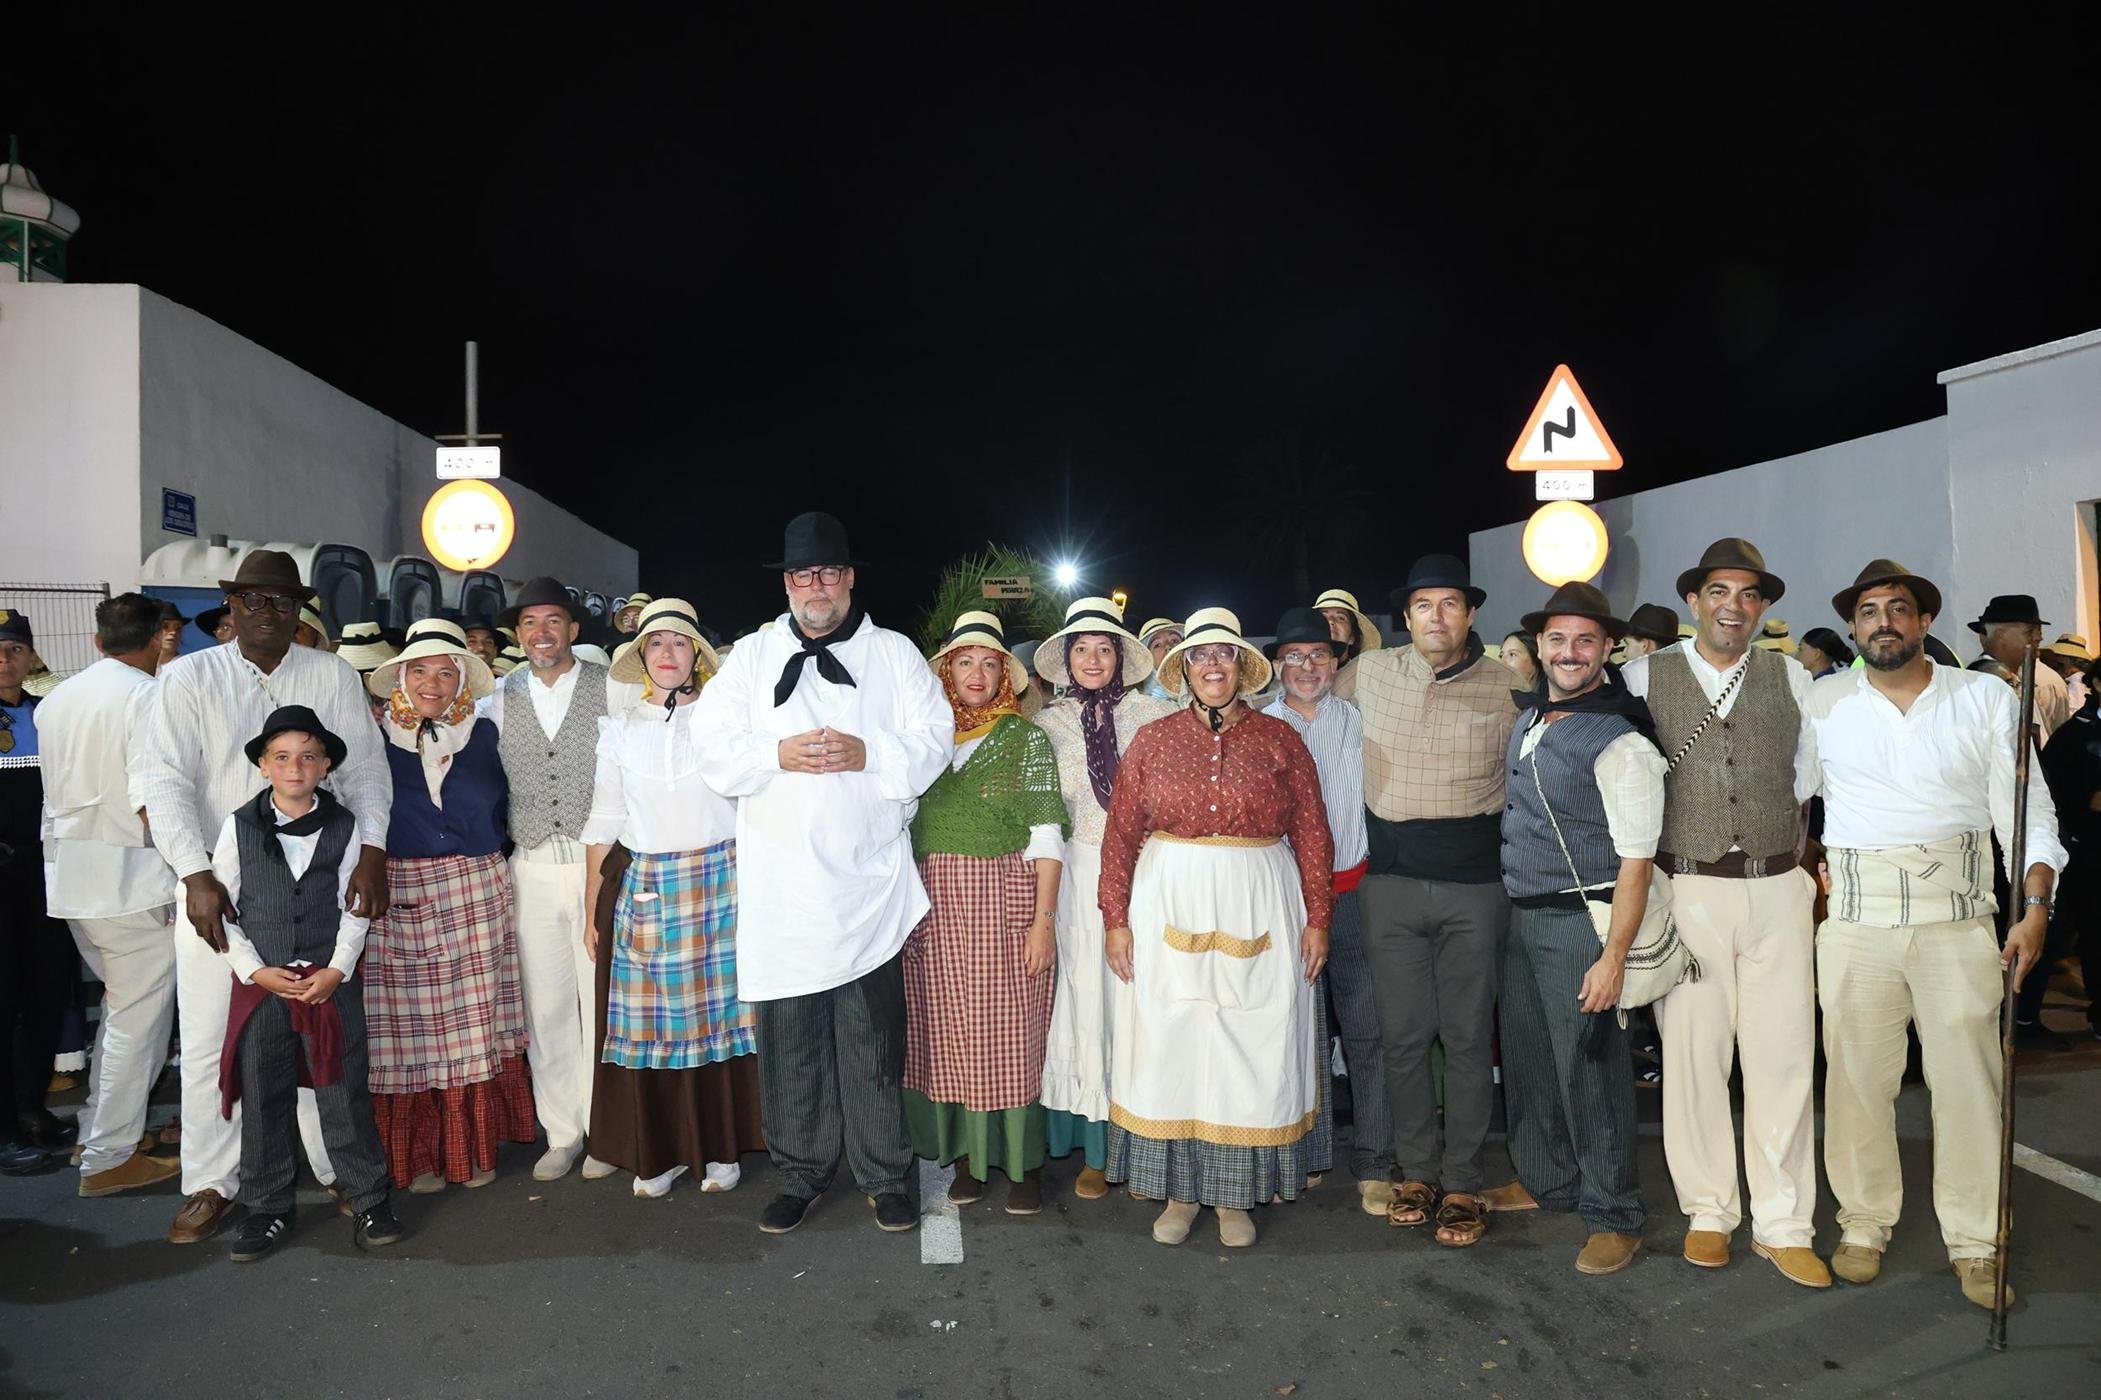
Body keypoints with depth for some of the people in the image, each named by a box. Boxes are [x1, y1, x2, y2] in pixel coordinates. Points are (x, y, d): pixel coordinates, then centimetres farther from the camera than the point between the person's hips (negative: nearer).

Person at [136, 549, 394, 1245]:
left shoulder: (332, 676, 5)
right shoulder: (186, 678, 2)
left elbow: (365, 768, 2)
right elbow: (167, 782, -5)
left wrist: (372, 852, -11)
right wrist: (197, 876, -16)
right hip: (216, 887, 0)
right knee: (210, 1038, 5)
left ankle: (340, 1167, 21)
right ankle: (212, 1183, 20)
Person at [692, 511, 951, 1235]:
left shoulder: (894, 653, 9)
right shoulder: (752, 655, 12)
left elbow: (934, 740, 2)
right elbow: (715, 747, 4)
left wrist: (868, 754, -14)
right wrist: (779, 754, -13)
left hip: (867, 881, -1)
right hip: (781, 883, 1)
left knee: (873, 1035, 3)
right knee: (789, 1038, 7)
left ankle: (885, 1175, 19)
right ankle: (800, 1174, 24)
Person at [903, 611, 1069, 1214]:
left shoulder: (1026, 738, 0)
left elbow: (1045, 836, -5)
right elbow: (909, 827, 13)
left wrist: (1044, 920, -12)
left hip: (1007, 901, -3)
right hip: (936, 908, 3)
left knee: (1012, 1030, 0)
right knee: (949, 1032, 7)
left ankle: (1024, 1162, 14)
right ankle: (968, 1154, 21)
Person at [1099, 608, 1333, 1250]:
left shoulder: (1279, 739, 4)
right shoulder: (1153, 740, 4)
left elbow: (1312, 834, 3)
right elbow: (1120, 834, 2)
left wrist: (1317, 918, -1)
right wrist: (1116, 919, -3)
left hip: (1259, 909, 0)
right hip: (1170, 907, 0)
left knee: (1251, 1048, 5)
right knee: (1170, 1044, 5)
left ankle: (1236, 1194, 20)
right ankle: (1178, 1190, 20)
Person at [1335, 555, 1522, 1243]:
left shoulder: (1509, 685, 0)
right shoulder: (1368, 673, 4)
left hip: (1475, 882, -1)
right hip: (1391, 881, 2)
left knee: (1469, 1036, 5)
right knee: (1403, 1033, 8)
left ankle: (1463, 1182, 17)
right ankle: (1417, 1169, 23)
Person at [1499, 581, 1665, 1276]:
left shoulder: (1620, 741, -15)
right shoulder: (1527, 721, 9)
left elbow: (1635, 860, -18)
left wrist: (1614, 956, -22)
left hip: (1580, 922, -8)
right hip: (1520, 915, 8)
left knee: (1588, 1068, 0)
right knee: (1526, 1059, 17)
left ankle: (1613, 1217, 16)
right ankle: (1546, 1182, 36)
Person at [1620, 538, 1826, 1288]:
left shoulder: (1790, 678, 7)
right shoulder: (1644, 677, 1)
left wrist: (1812, 858, 10)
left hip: (1778, 889, 2)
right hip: (1687, 890, -1)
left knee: (1784, 1057, 4)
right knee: (1692, 1054, 4)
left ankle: (1784, 1225, 18)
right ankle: (1708, 1212, 20)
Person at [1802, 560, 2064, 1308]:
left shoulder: (1986, 699, 5)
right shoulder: (1823, 702, 4)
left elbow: (2026, 807, 2)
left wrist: (2035, 905, -8)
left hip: (1959, 916, 0)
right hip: (1856, 917, 0)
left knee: (1968, 1080, 4)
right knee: (1857, 1077, 6)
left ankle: (1974, 1242, 18)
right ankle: (1864, 1225, 22)